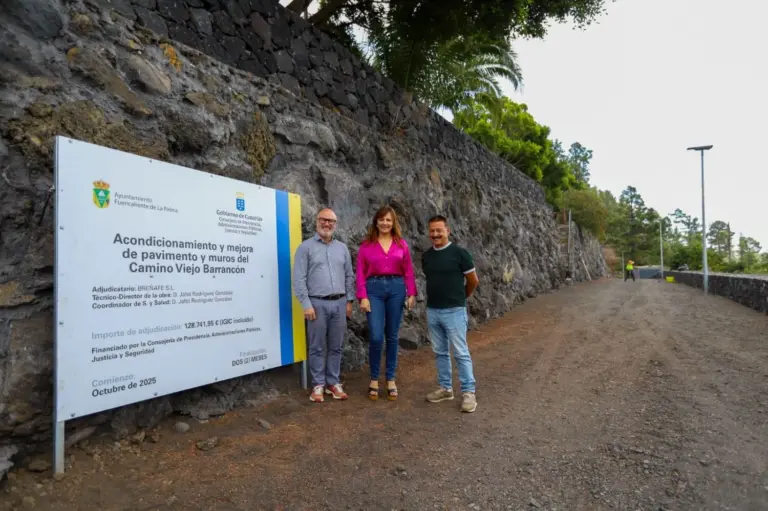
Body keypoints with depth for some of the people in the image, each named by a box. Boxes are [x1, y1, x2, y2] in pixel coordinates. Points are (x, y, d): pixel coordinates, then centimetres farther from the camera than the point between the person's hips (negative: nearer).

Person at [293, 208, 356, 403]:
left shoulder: (342, 248, 12)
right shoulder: (306, 247, -1)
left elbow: (349, 276, 14)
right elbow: (299, 279, -7)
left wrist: (349, 301, 8)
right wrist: (306, 304, -12)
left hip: (339, 303, 4)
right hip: (317, 303, -4)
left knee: (336, 347, 10)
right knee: (317, 347, 4)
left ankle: (333, 383, 20)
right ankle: (318, 385, 15)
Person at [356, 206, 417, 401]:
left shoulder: (402, 244, 8)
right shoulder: (366, 245, 4)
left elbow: (408, 271, 7)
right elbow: (360, 273, 1)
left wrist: (412, 293, -2)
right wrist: (362, 297, -8)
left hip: (396, 288, 2)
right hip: (374, 289, -2)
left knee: (392, 337, 8)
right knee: (376, 337, -8)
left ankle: (391, 379, 20)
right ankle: (374, 379, 12)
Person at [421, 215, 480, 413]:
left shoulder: (459, 253, -9)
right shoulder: (426, 256, 6)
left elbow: (473, 281, 0)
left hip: (454, 311, -5)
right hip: (432, 311, 5)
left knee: (461, 353, 1)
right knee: (440, 352, 13)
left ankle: (468, 392, 10)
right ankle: (445, 388, 25)